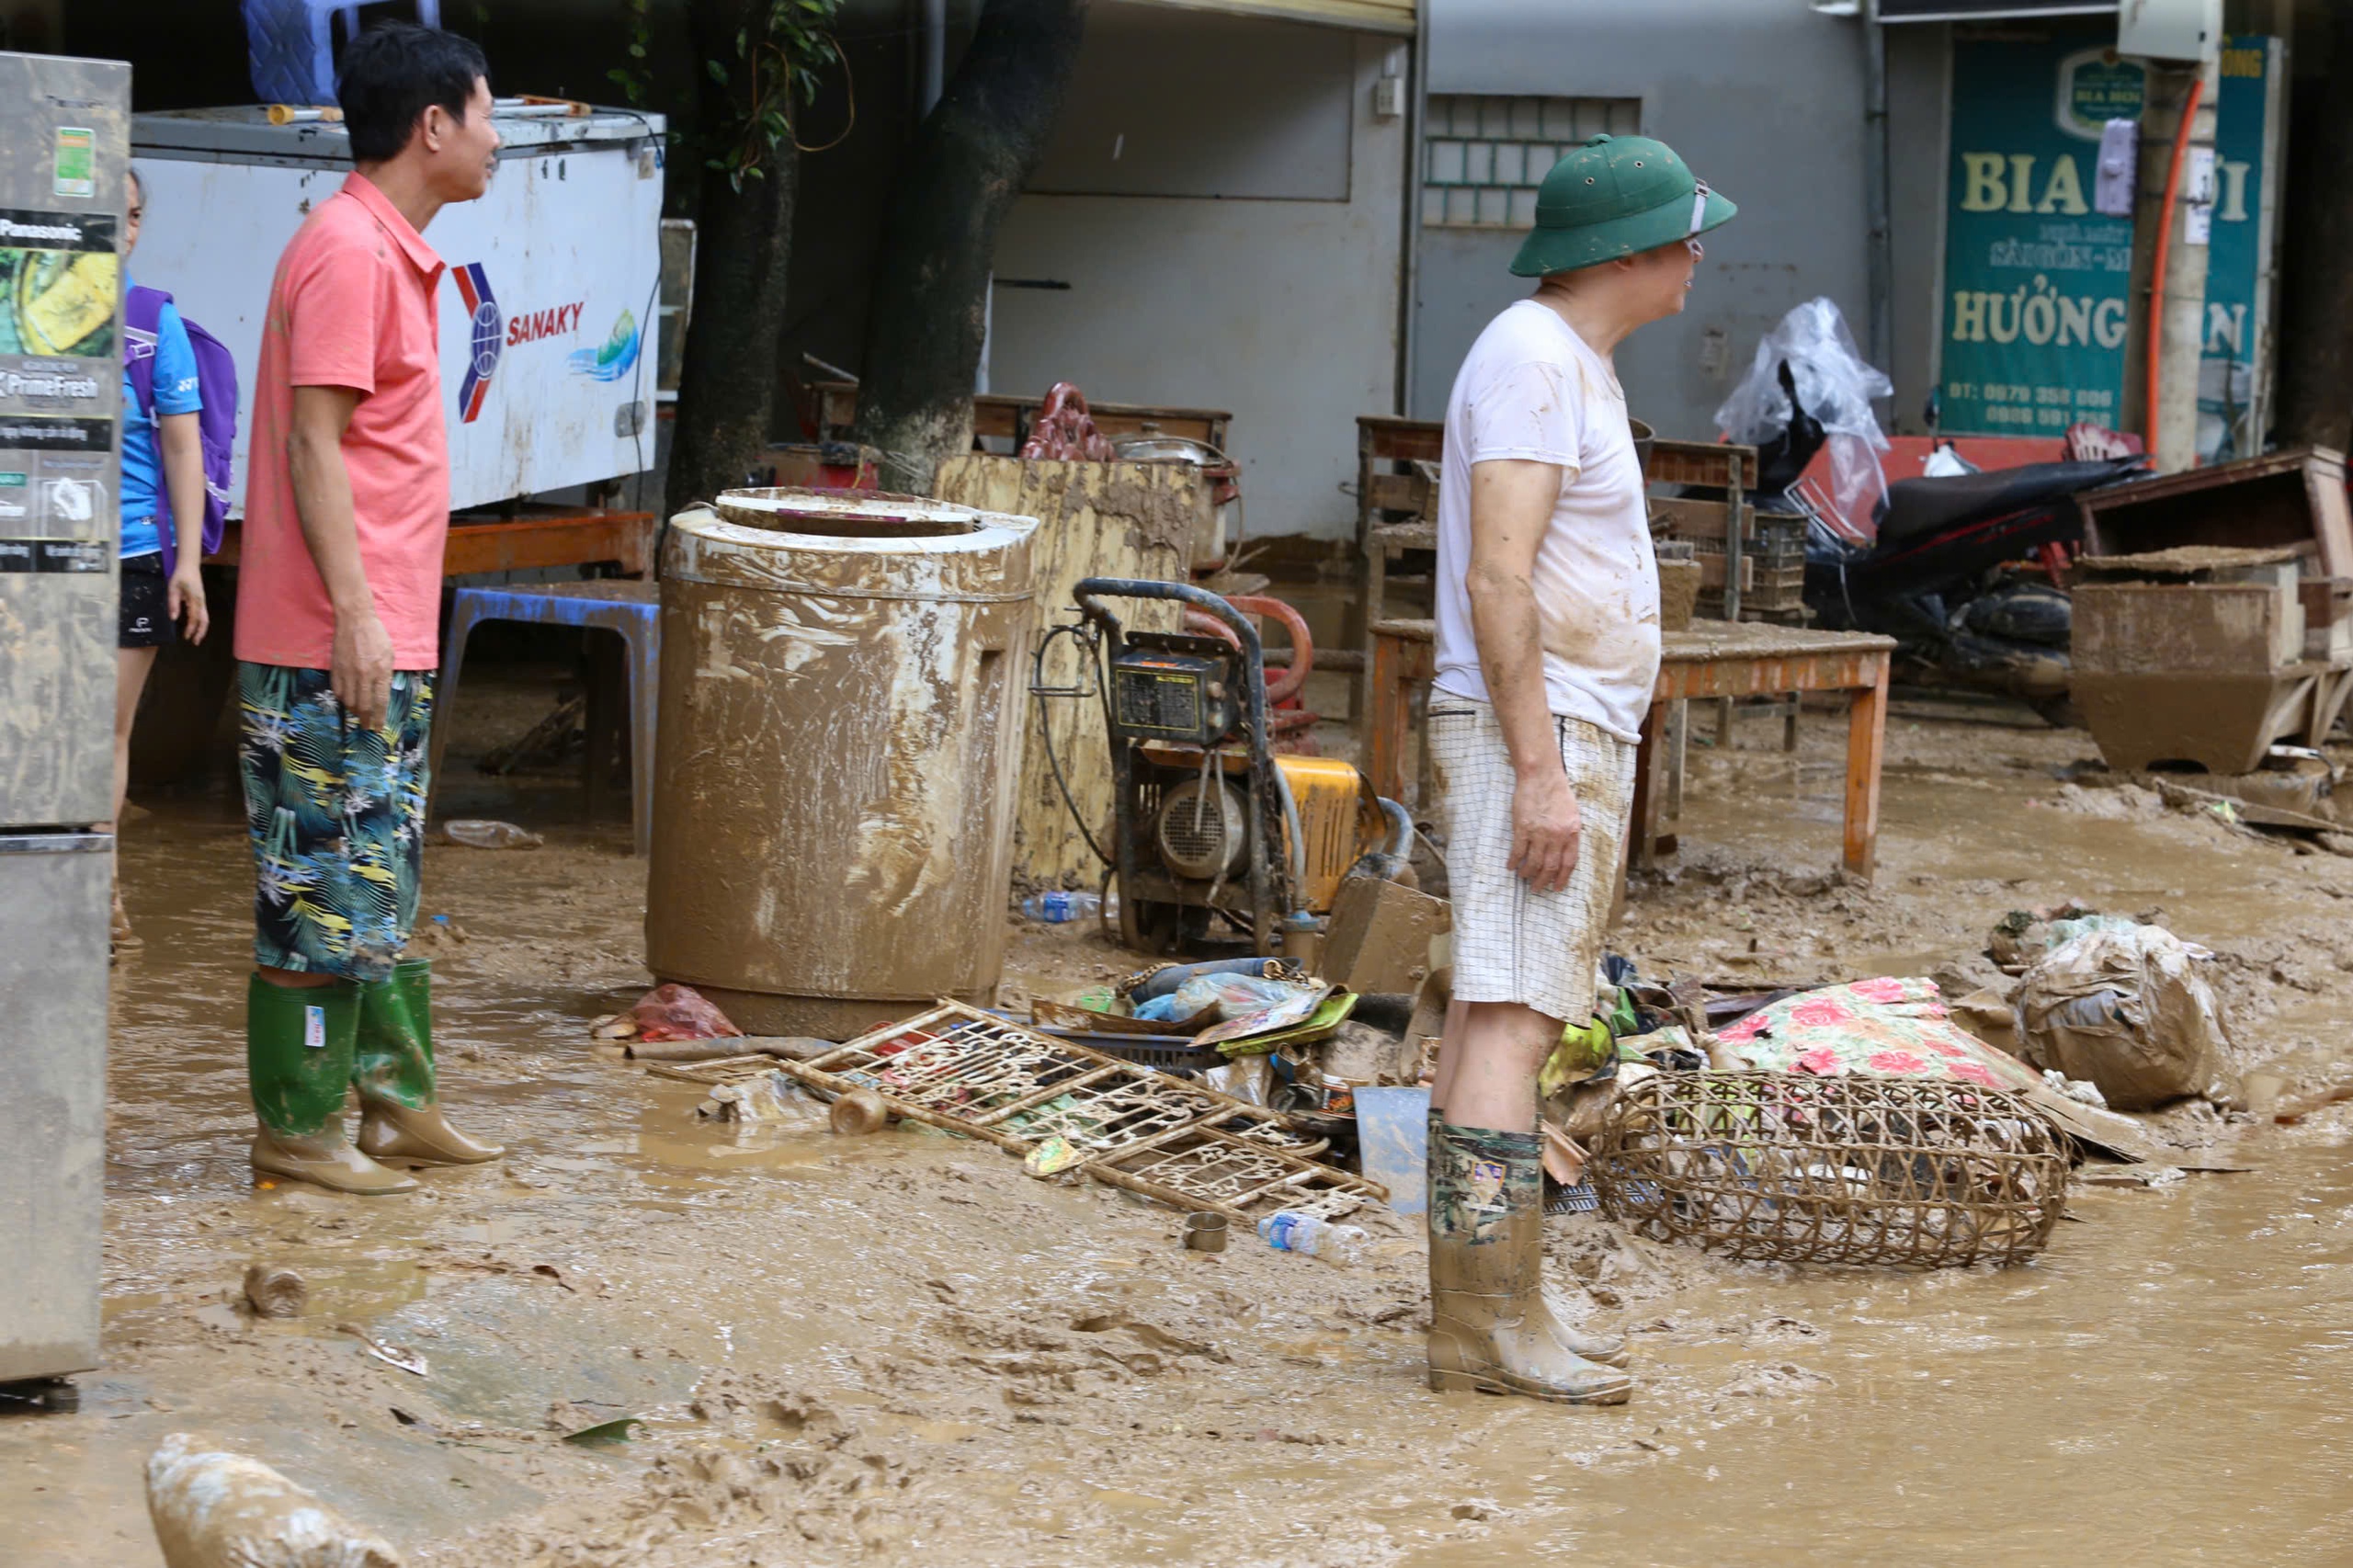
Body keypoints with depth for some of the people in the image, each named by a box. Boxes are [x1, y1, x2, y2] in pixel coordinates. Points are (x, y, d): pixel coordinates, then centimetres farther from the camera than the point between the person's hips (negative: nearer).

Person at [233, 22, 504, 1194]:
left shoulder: (393, 256, 17)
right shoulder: (347, 254, -14)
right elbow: (313, 444, -19)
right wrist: (354, 611, -23)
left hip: (386, 643, 10)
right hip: (335, 647, -10)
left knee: (379, 883, 15)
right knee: (322, 886, -5)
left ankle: (397, 1099, 22)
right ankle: (297, 1128, 1)